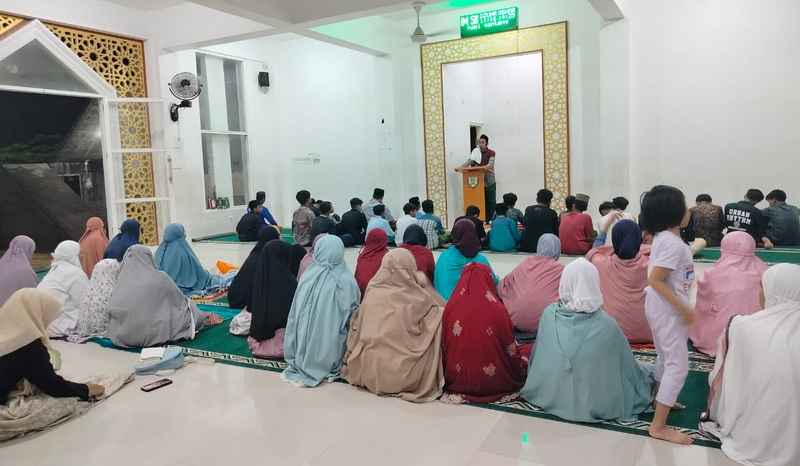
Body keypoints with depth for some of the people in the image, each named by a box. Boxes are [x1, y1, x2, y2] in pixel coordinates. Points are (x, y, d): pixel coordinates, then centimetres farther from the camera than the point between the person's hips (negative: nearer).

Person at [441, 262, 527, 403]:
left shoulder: (450, 307, -8)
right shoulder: (498, 309, -15)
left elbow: (444, 346, 1)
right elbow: (510, 350, -5)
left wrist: (449, 378, 17)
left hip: (457, 381, 4)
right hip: (492, 382, -3)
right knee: (529, 351, 19)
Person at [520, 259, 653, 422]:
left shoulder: (549, 314, -16)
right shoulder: (606, 324, -23)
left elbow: (535, 360, 0)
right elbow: (628, 367, -6)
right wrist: (646, 378, 16)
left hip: (550, 396, 4)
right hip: (593, 405, -4)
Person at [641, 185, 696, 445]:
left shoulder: (663, 237, 7)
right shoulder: (672, 243, -24)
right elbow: (655, 280, -28)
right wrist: (683, 309, -25)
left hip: (662, 307, 10)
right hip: (668, 308, -10)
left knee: (666, 358, 26)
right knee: (678, 365, -7)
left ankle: (663, 400, 45)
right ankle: (658, 426, -4)